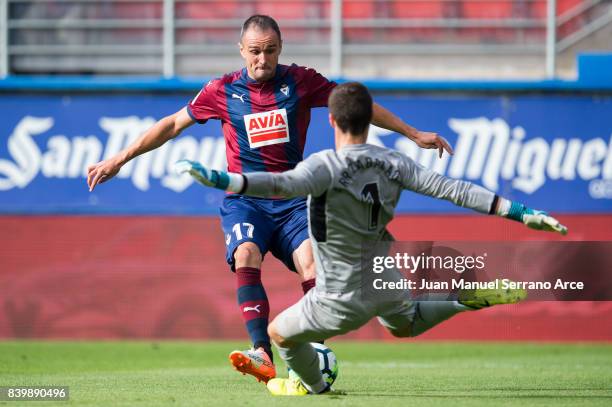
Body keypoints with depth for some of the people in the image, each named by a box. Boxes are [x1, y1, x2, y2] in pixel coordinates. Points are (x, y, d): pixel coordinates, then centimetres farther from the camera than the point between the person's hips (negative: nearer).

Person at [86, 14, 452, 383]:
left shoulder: (300, 82, 2)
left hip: (293, 199, 1)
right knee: (246, 255, -29)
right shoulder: (223, 91, 3)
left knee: (312, 267, -22)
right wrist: (119, 159, 12)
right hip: (245, 199, -1)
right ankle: (263, 356, -38)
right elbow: (173, 124, 13)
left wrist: (414, 134, 13)